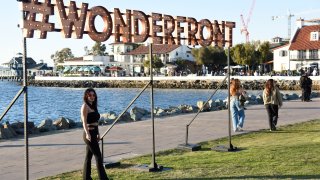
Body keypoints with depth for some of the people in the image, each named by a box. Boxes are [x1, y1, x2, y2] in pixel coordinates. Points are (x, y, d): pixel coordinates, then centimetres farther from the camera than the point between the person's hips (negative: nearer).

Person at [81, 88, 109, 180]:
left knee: (88, 156, 11)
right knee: (98, 156, -8)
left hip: (93, 134, 9)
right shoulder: (85, 106, -10)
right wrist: (87, 133, -32)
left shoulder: (93, 106, 16)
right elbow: (84, 121, -20)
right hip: (89, 134, -9)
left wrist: (98, 134, 23)